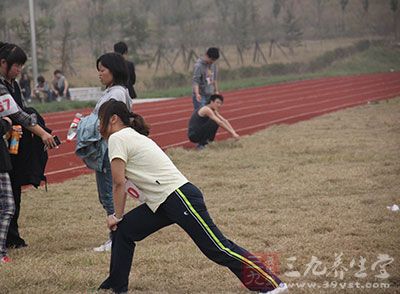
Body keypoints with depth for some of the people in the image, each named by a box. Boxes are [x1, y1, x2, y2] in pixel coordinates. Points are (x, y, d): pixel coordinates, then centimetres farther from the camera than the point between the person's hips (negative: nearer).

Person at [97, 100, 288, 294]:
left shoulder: (117, 138, -7)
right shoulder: (133, 136, 21)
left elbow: (119, 183, -10)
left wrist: (117, 216, 1)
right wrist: (120, 217, 22)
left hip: (180, 197, -10)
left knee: (218, 249, -10)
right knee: (123, 230, 11)